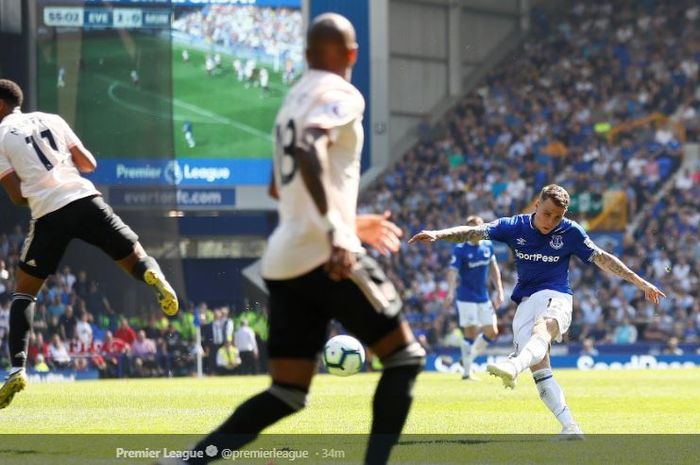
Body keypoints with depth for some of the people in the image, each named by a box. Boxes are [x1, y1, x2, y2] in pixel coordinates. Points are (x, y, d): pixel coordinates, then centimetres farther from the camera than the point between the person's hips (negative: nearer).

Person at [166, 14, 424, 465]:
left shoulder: (295, 98, 21)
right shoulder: (341, 95, -5)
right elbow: (308, 152, -26)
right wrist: (337, 233, -32)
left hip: (284, 262, 8)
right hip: (328, 257, -8)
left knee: (287, 394, 8)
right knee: (405, 357, 6)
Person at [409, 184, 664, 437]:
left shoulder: (571, 232, 1)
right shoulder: (515, 226, 3)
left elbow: (601, 258, 9)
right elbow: (474, 232, -4)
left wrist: (639, 282, 11)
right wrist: (437, 235, -17)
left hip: (555, 296, -3)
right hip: (526, 301, 3)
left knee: (543, 328, -38)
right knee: (538, 366, -13)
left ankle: (515, 366, -70)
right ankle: (570, 428, -14)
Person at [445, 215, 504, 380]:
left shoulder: (488, 246, 5)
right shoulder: (460, 249, -11)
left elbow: (494, 269, 16)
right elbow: (453, 271, -20)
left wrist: (499, 291, 13)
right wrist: (451, 292, -35)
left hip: (484, 298, 6)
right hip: (466, 297, -6)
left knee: (492, 332, 5)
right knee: (470, 334, -8)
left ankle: (469, 357, 23)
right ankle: (467, 371, 0)